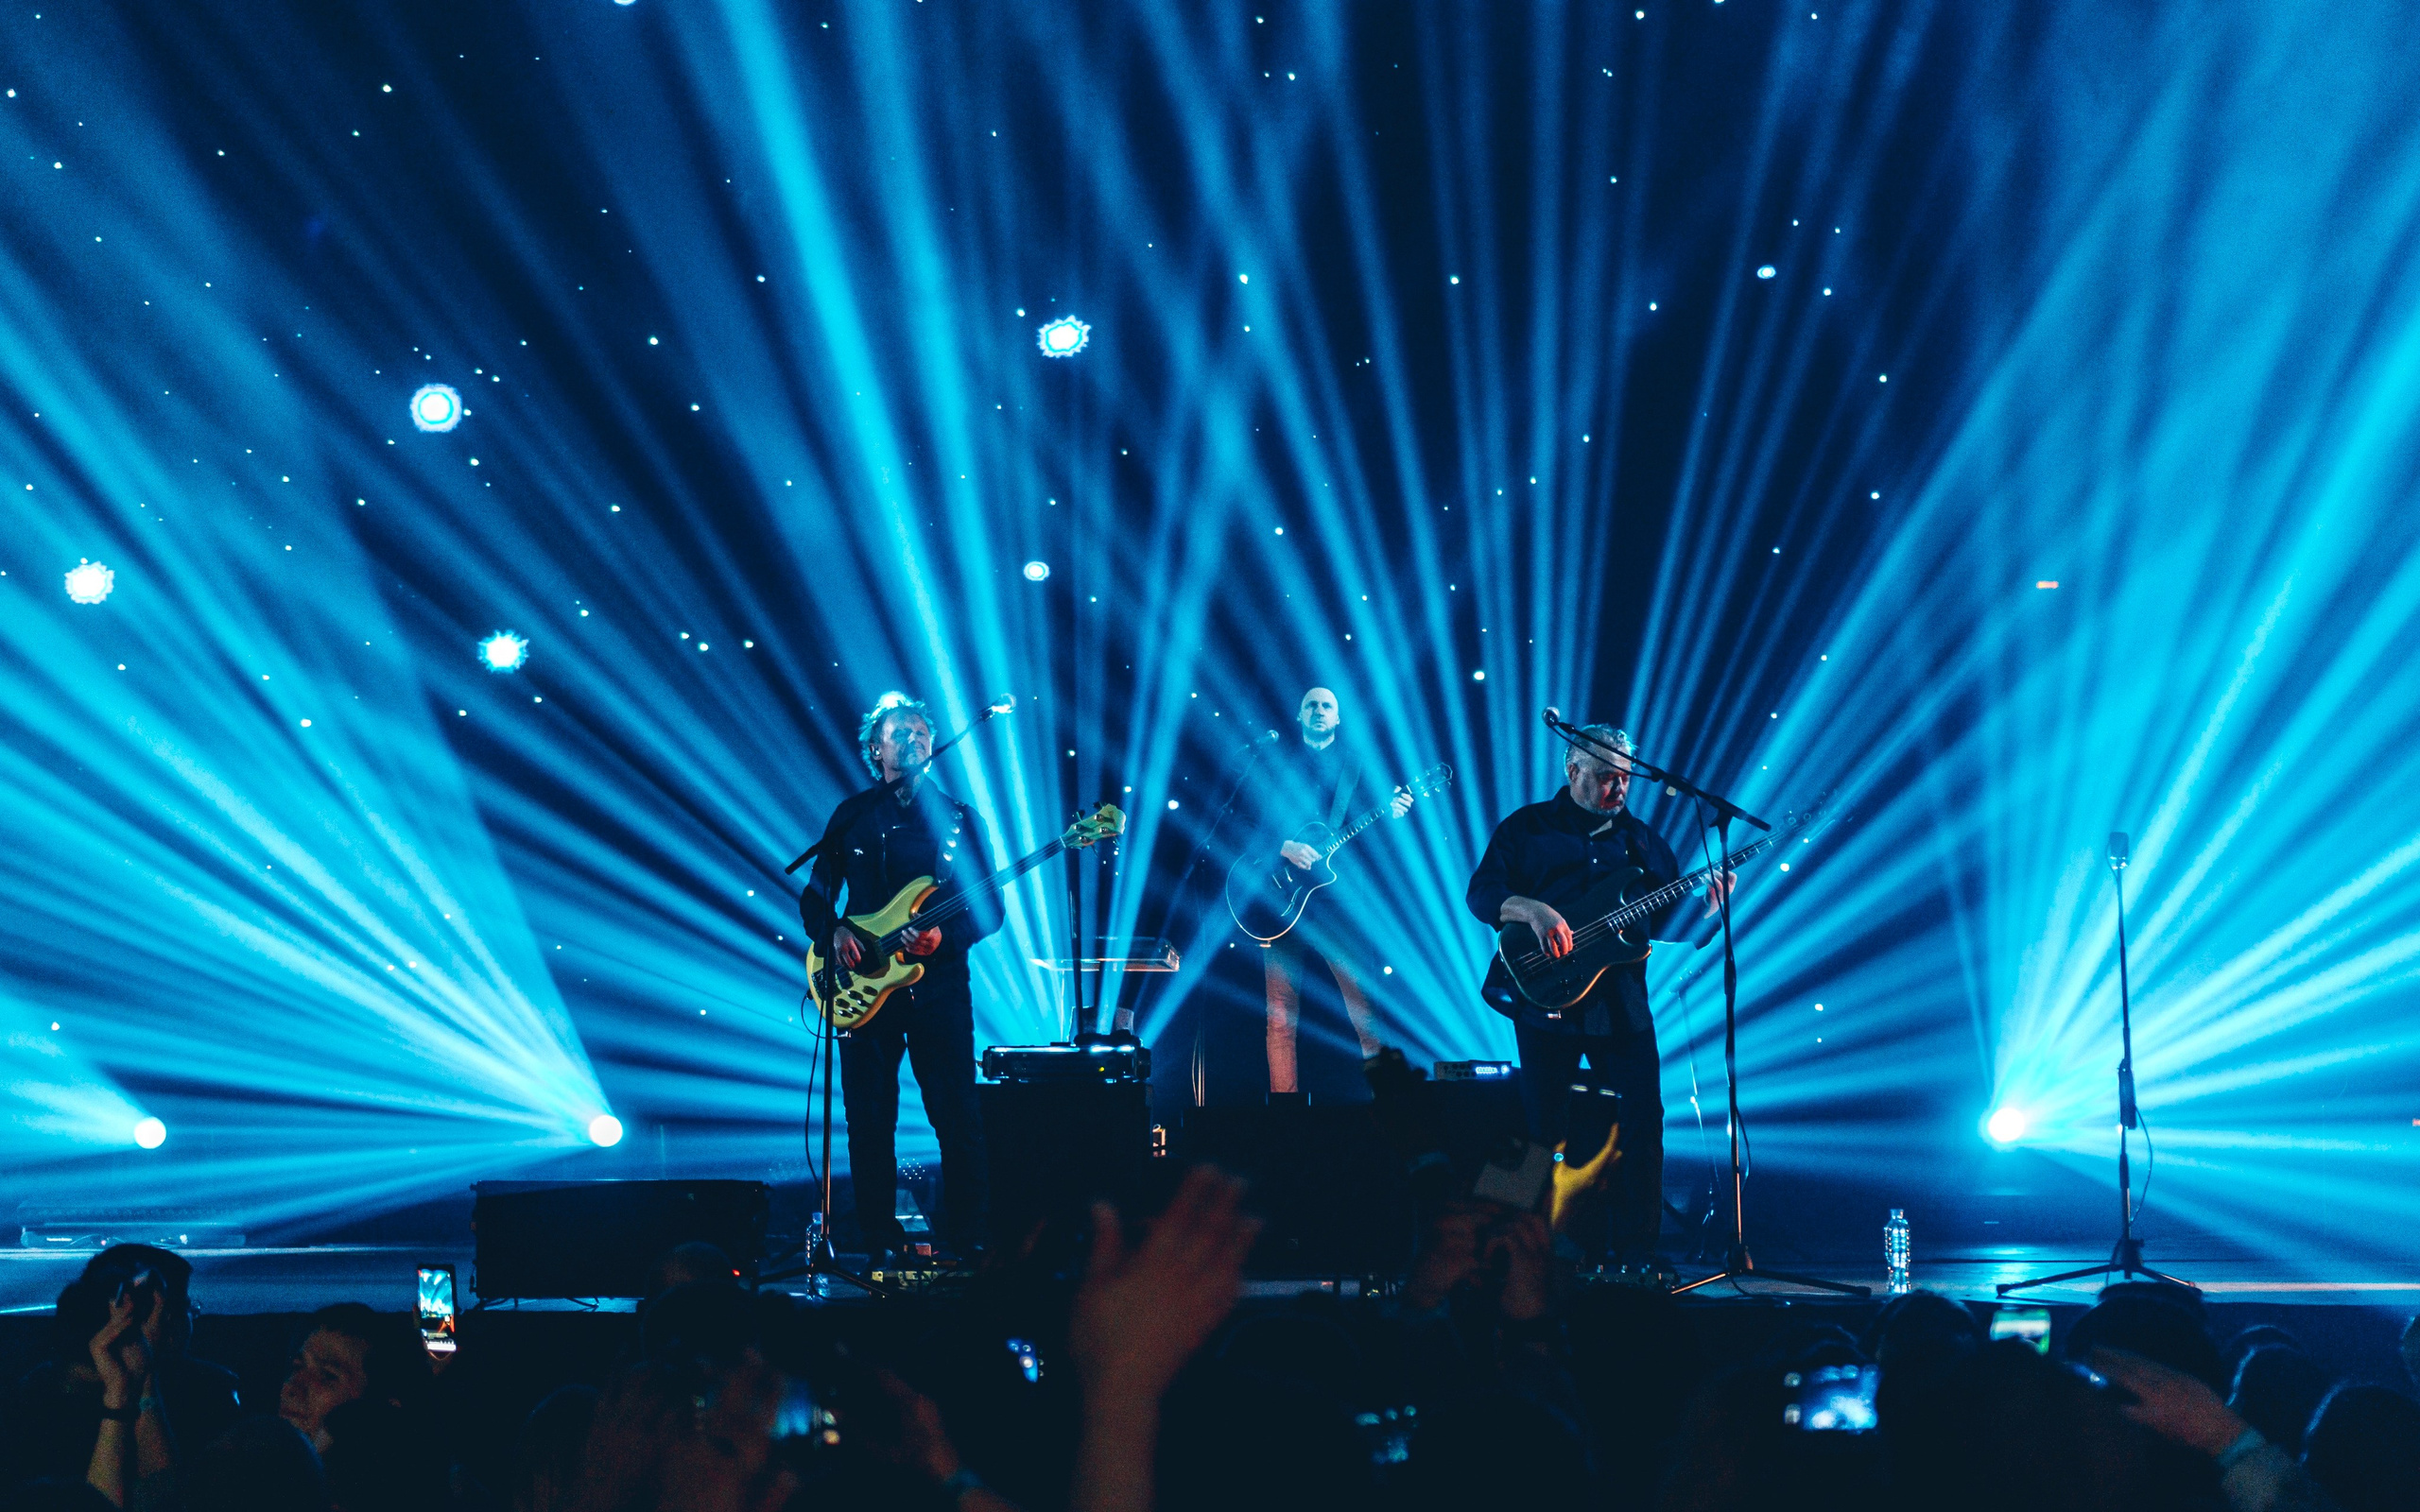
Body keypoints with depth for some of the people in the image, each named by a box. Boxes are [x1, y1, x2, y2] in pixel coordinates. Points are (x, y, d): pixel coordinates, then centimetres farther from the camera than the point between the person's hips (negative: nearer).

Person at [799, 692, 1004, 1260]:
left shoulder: (958, 817, 7)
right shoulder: (851, 817, 10)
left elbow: (990, 907, 4)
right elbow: (814, 897, 13)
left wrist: (945, 936, -14)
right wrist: (835, 932, -7)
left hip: (938, 983, -1)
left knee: (958, 1117, -6)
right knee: (870, 1121, 1)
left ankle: (966, 1239, 3)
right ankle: (882, 1245, 8)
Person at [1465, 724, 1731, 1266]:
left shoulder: (1641, 839, 15)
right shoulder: (1527, 828, 6)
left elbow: (1668, 921, 12)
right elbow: (1481, 894, -4)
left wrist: (1707, 906, -7)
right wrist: (1533, 909, -21)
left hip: (1622, 1006, 3)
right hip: (1546, 1002, -3)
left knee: (1642, 1123, -4)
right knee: (1546, 1130, 1)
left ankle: (1637, 1254, 2)